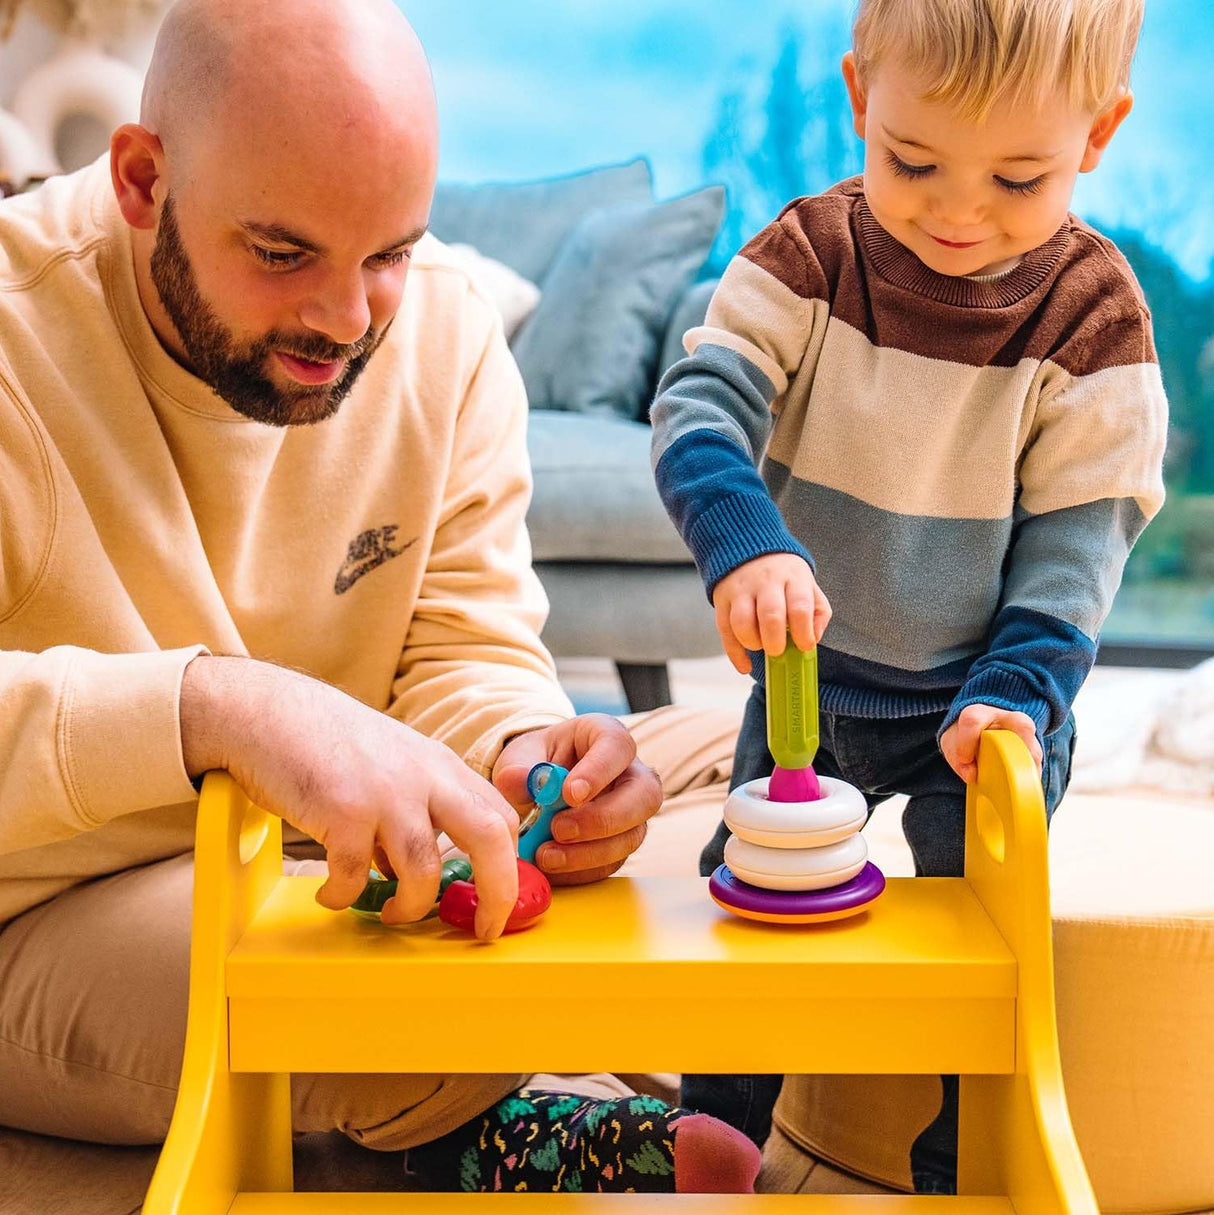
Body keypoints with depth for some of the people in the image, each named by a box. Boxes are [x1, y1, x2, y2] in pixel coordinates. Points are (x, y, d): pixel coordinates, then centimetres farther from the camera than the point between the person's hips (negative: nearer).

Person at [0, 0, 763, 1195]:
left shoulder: (445, 325, -4)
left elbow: (466, 648, -2)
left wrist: (521, 752, -26)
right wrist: (216, 703, -48)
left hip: (320, 861, 5)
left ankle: (476, 1127, 11)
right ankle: (515, 1133, 5)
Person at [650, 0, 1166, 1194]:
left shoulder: (1093, 314, -15)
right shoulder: (809, 253, -13)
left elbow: (1076, 534, -12)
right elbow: (699, 400, -23)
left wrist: (1016, 690, -24)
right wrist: (742, 541, -41)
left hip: (979, 695, -2)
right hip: (809, 669, 2)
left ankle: (962, 1175, 24)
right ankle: (719, 1125, 36)